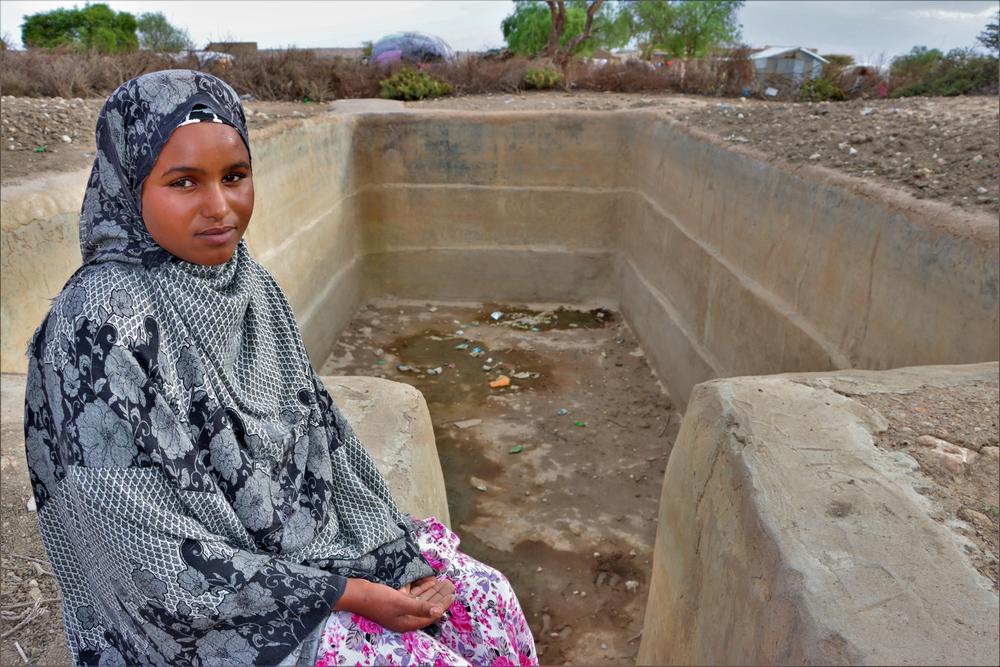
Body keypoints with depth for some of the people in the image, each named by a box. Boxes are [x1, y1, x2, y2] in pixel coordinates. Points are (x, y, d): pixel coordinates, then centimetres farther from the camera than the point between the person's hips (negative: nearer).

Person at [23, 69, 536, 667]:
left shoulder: (251, 287, -2)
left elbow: (320, 435, 3)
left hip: (303, 542, 6)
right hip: (196, 615, -6)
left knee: (489, 600, 1)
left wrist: (396, 555, -3)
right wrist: (344, 594, -18)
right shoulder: (100, 328, -23)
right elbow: (154, 555, -21)